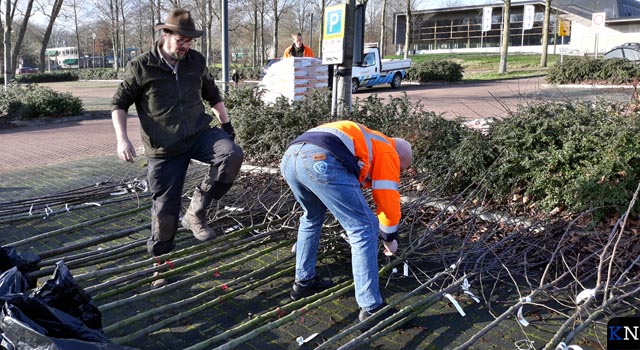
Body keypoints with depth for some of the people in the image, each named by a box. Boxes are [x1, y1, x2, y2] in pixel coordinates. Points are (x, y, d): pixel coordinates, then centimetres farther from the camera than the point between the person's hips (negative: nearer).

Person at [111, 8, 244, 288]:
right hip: (164, 149, -3)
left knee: (232, 154, -28)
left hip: (199, 133, 3)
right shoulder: (141, 67, -8)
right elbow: (119, 103, 0)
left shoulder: (196, 61, 4)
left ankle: (196, 213, -11)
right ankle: (158, 263, 24)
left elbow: (212, 94, 20)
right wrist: (122, 139, -13)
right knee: (165, 209, 0)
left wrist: (226, 124, 19)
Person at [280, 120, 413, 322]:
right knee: (364, 229, 3)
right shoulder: (387, 152, 21)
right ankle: (370, 308, 7)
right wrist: (389, 238, 35)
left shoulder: (367, 140, 43)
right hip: (322, 161, -8)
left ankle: (304, 282, 40)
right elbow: (388, 200, 18)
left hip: (290, 157, 9)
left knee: (312, 218, 33)